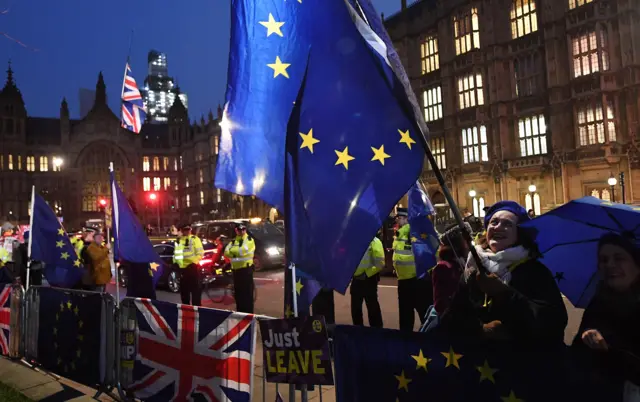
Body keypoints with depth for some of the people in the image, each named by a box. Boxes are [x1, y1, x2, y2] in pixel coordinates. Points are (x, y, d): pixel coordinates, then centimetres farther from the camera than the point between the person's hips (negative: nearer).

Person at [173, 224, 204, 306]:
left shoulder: (195, 239, -5)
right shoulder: (178, 240, 13)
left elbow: (200, 253, -10)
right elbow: (176, 253, 23)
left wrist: (194, 262, -17)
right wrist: (175, 262, 12)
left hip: (192, 267, -6)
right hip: (182, 268, 6)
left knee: (195, 289, -2)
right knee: (183, 289, 14)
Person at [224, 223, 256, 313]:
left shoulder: (249, 239, -3)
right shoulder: (233, 241, 16)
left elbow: (243, 250, -20)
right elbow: (226, 253, 2)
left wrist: (233, 250, -6)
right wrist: (237, 251, -16)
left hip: (246, 268, -6)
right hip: (236, 269, 6)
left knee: (247, 292, -5)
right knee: (238, 292, 13)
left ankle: (249, 313, 0)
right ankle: (240, 312, 24)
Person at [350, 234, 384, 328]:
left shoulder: (374, 241, -9)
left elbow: (380, 263, -14)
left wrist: (366, 273, -15)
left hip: (369, 280, -6)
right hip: (356, 279, 6)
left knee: (372, 308, 4)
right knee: (355, 308, 14)